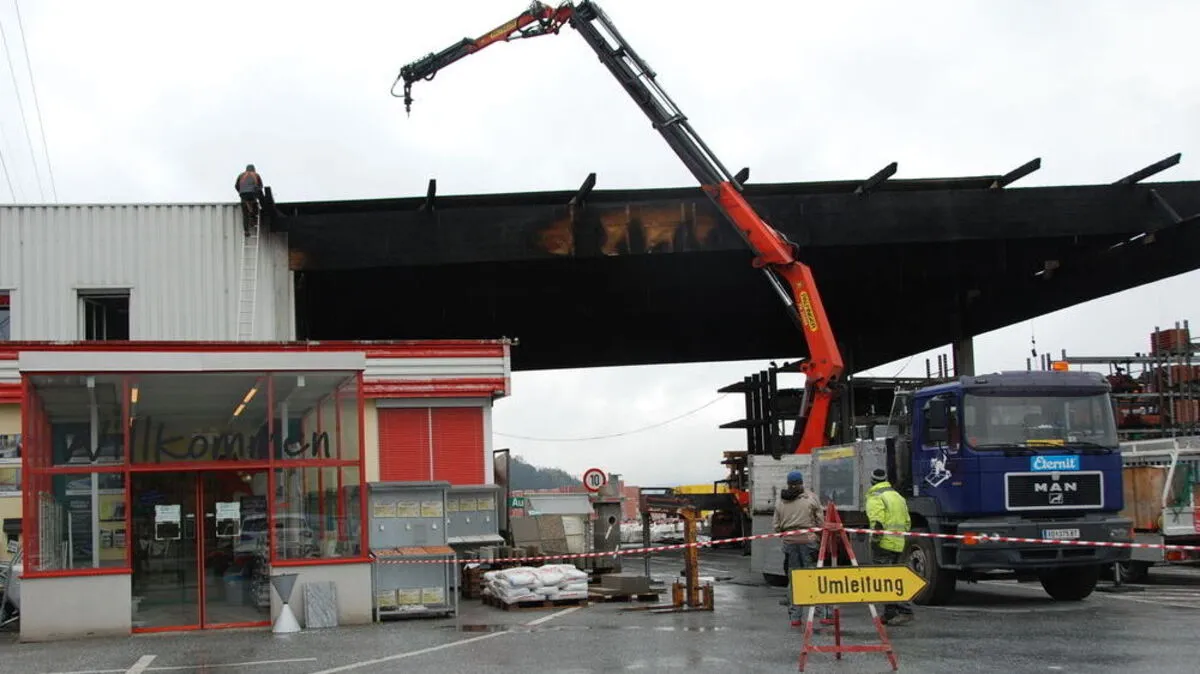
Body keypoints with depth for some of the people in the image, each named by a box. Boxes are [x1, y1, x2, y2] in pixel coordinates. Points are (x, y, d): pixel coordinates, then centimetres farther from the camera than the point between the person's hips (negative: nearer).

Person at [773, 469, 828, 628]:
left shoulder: (780, 501, 7)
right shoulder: (811, 497, -2)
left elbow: (776, 525, 8)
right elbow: (820, 521, -1)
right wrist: (821, 538, 10)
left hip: (789, 542, 3)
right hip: (808, 540, -3)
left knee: (793, 579, 8)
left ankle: (795, 616, 9)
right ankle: (820, 613, -4)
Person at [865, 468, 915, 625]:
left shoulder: (876, 497, -8)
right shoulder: (898, 496, 19)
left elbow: (878, 523, -19)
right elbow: (907, 523, 19)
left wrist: (874, 540, -14)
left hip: (884, 543, -9)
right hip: (898, 544, 9)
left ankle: (904, 610, -18)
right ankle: (890, 614, 17)